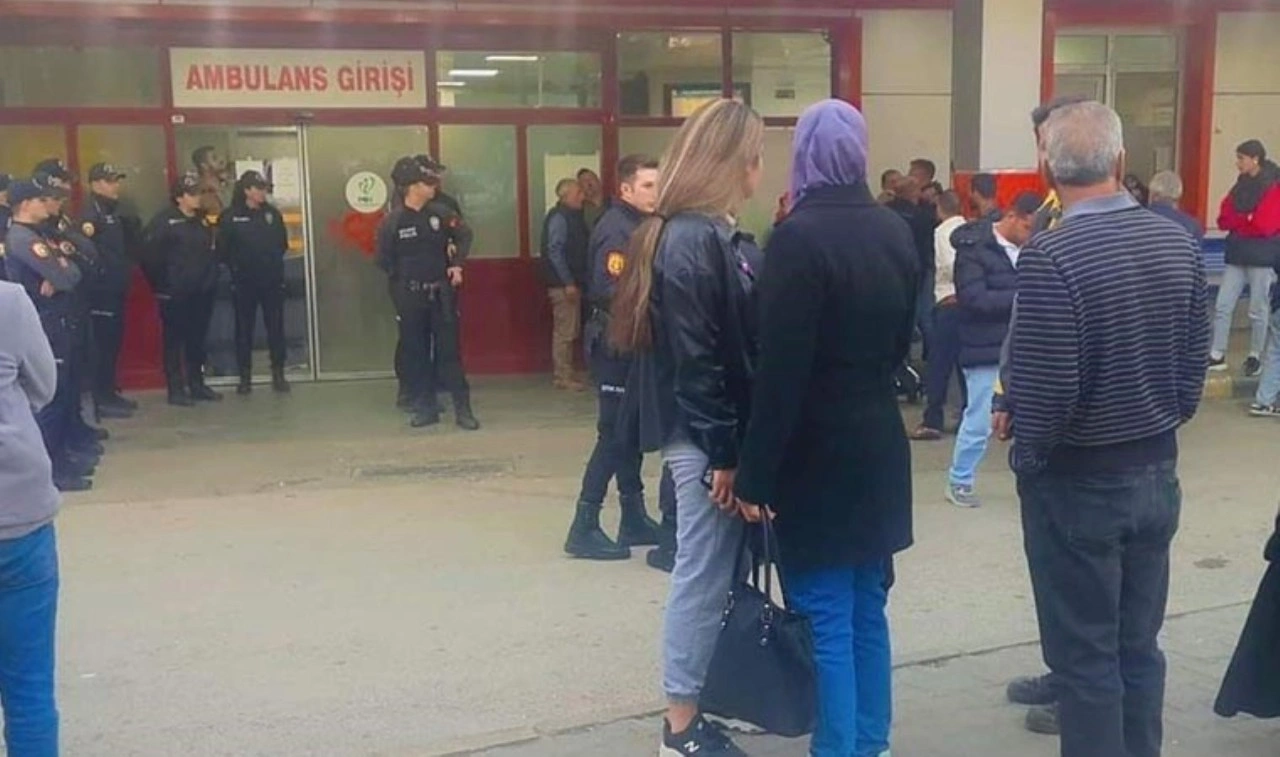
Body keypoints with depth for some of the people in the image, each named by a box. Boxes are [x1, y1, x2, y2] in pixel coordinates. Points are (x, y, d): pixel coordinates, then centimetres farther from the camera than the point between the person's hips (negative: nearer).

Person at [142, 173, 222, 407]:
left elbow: (212, 251, 19)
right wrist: (161, 283, -12)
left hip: (202, 292, 6)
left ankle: (197, 384, 21)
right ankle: (175, 389, 4)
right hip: (175, 293, -6)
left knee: (198, 339, 12)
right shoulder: (164, 221, -8)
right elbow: (150, 255, -14)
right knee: (174, 340, 0)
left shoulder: (203, 220, 13)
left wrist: (211, 277, 9)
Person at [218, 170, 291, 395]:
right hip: (244, 283, -2)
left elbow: (283, 243, 12)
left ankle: (278, 374, 12)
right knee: (244, 329, 4)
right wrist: (237, 267, -1)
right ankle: (245, 377, 11)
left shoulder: (272, 213, 5)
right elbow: (223, 250, -4)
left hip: (272, 281, 2)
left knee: (276, 327, 4)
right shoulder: (230, 217, -4)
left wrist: (274, 262, 5)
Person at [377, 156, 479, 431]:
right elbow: (384, 261, 1)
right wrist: (404, 280, 0)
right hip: (409, 297, 0)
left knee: (449, 350, 0)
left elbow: (464, 235, 9)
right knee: (416, 353, 6)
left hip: (442, 294, 1)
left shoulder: (441, 213, 0)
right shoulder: (392, 222, -5)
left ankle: (462, 408, 3)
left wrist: (457, 264, -2)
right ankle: (425, 407, 16)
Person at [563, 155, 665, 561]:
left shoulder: (636, 225, 13)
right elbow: (608, 291, -26)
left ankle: (634, 518, 23)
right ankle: (584, 528, -1)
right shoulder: (616, 229, -16)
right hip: (616, 344, -9)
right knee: (614, 433, -6)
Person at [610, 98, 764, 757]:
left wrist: (735, 444, 12)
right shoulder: (693, 240, -17)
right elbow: (694, 358, -20)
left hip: (719, 433, 9)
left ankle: (701, 702, 30)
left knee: (711, 573, 17)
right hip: (704, 438, -9)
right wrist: (723, 453, -18)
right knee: (703, 575, 0)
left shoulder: (714, 235, 13)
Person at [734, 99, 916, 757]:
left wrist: (754, 473, -15)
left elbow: (780, 371, -20)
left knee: (827, 620, 1)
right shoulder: (896, 233, 6)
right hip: (879, 445, 7)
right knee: (867, 609, 16)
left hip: (817, 454, -7)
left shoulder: (799, 237, -16)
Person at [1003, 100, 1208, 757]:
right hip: (1157, 470, 6)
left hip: (1078, 480, -6)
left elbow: (1046, 388, -22)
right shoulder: (1178, 242, -1)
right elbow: (1195, 359, 4)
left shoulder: (1050, 256, -22)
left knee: (1084, 656, 7)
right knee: (1139, 647, 18)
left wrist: (1026, 450, -3)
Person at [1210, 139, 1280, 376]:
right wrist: (1248, 220, -10)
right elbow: (1224, 220, 6)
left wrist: (1238, 220, -4)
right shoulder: (1241, 185, 12)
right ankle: (1217, 356, 4)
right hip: (1237, 254, 6)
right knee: (1223, 307, 1)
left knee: (1258, 310, 4)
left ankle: (1255, 357, 16)